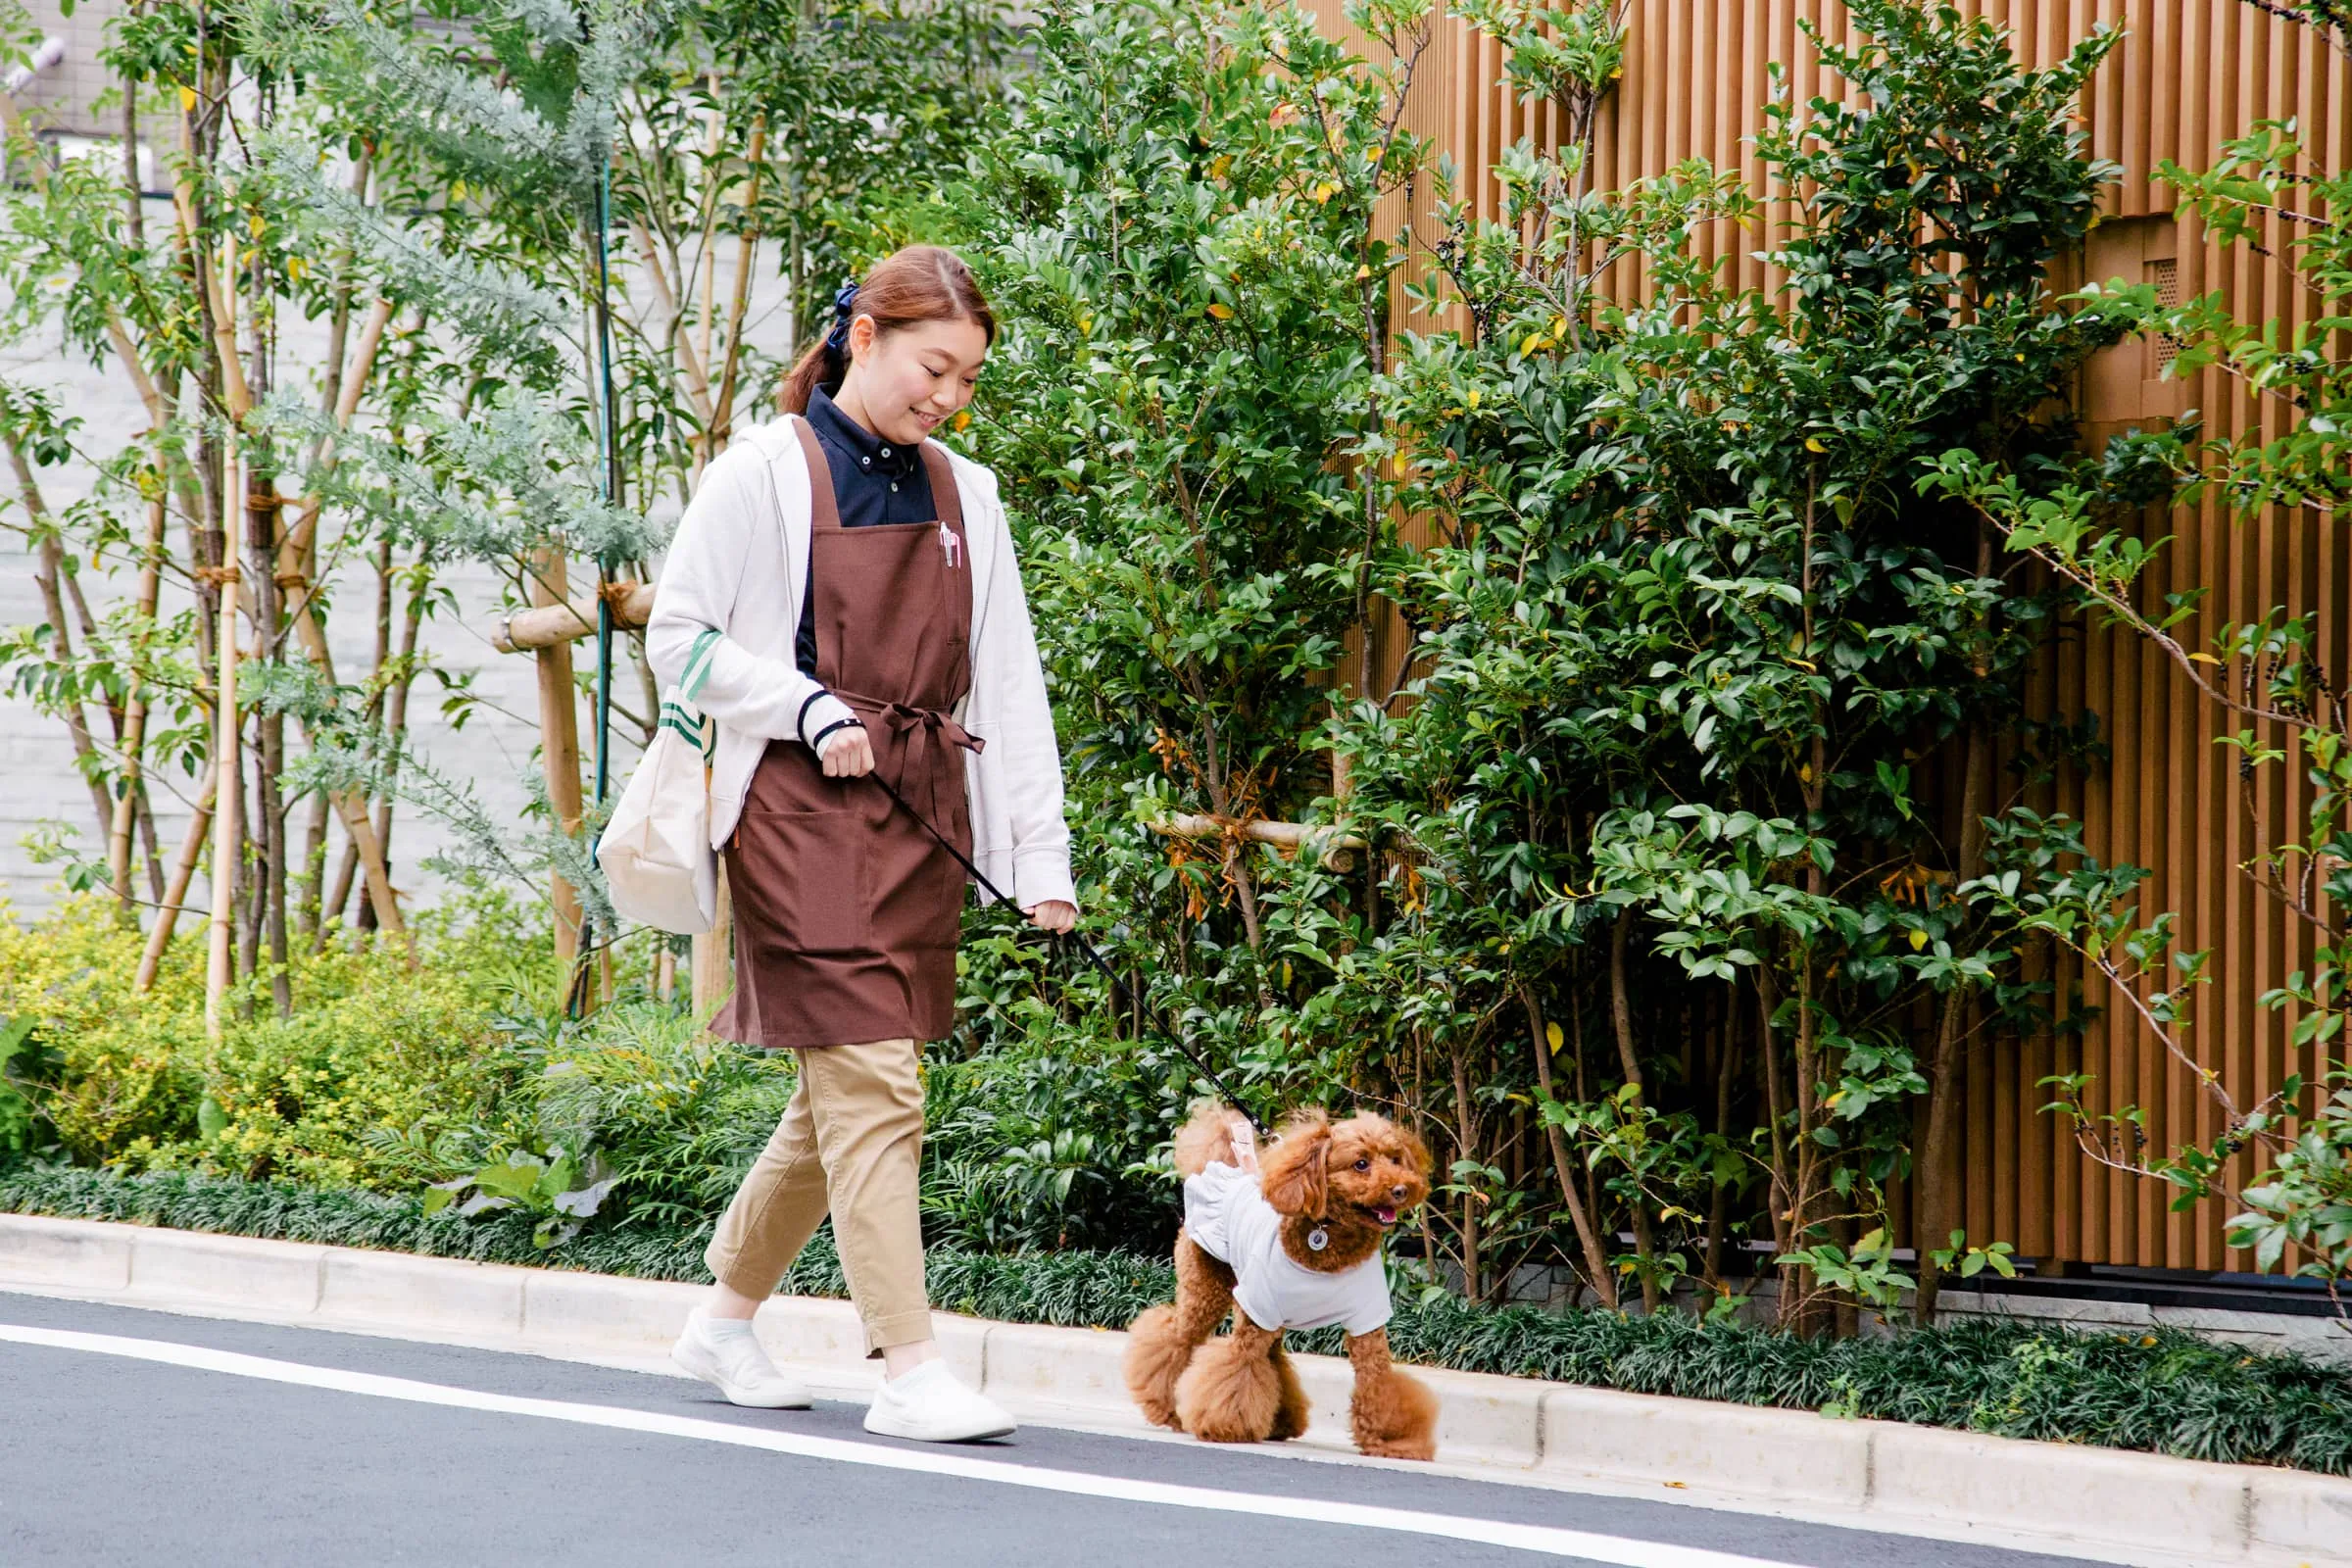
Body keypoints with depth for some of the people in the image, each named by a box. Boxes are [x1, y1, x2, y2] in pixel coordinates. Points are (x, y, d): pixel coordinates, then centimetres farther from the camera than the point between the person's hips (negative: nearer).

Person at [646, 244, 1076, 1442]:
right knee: (874, 1086, -12)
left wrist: (1041, 853, 4)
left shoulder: (963, 496, 13)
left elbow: (1007, 680, 11)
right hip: (800, 809, -6)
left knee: (845, 1091, 10)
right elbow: (679, 639, -3)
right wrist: (813, 710, -13)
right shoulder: (765, 474, -3)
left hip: (918, 819, 6)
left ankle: (726, 1319, 27)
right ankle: (908, 1371, -10)